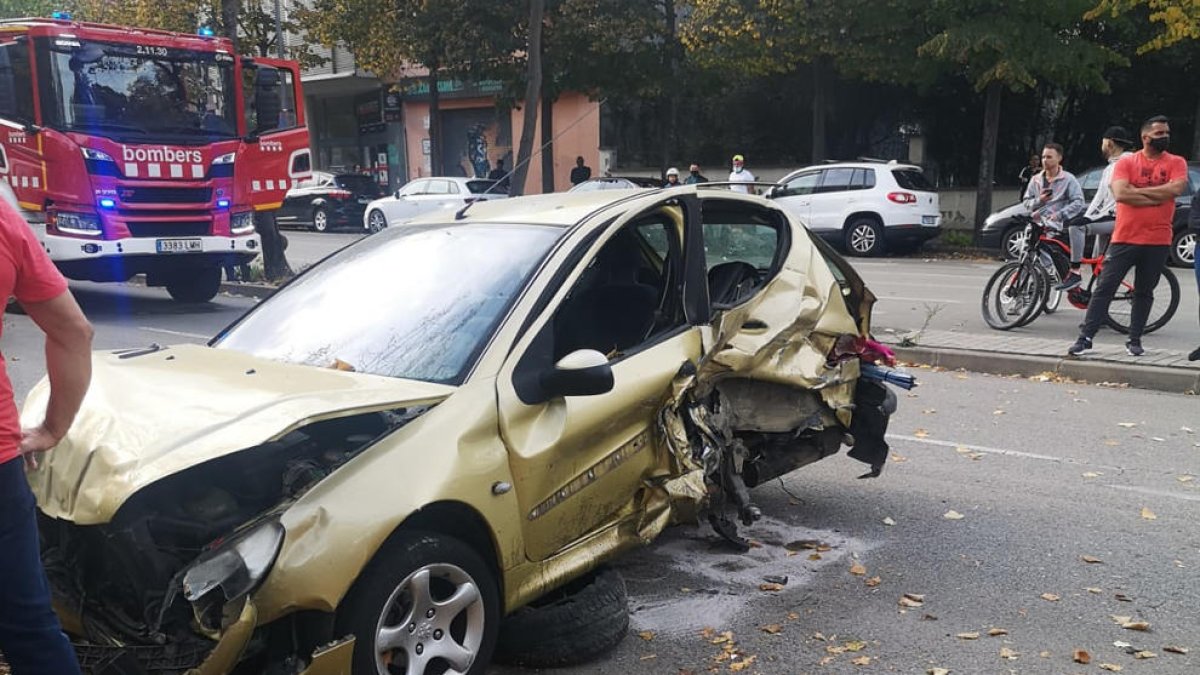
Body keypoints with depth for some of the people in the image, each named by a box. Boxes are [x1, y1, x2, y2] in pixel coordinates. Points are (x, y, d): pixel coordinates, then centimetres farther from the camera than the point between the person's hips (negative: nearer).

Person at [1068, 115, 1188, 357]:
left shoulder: (1176, 162, 5)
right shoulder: (1126, 162, 1)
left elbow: (1177, 188, -14)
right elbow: (1121, 194, -14)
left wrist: (1138, 190, -12)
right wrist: (1157, 197, -13)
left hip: (1158, 241, 2)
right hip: (1125, 238, -1)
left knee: (1144, 292, 10)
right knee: (1104, 288, -3)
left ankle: (1134, 340, 20)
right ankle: (1085, 337, -1)